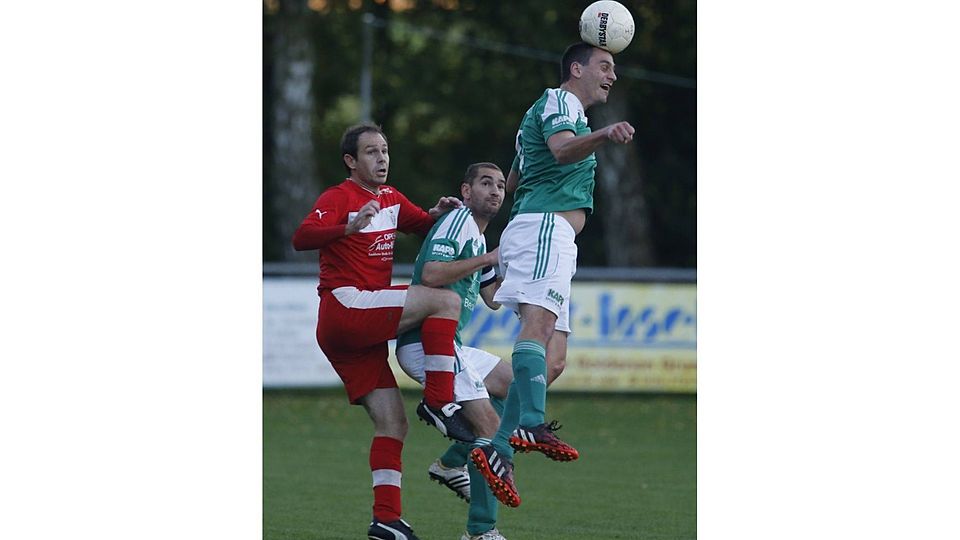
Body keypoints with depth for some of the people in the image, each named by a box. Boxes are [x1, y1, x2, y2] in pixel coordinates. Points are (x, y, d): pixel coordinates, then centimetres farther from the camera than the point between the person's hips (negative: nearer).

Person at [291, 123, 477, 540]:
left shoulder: (390, 198, 20)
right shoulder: (338, 198, -5)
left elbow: (421, 225, 36)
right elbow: (301, 238, -20)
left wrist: (437, 214, 12)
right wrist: (348, 228, -37)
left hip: (363, 333, 9)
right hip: (345, 305, -9)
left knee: (393, 424, 3)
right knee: (446, 301, -19)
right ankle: (438, 402, -18)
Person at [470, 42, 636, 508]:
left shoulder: (562, 109, 32)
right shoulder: (560, 101, 1)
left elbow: (511, 182, 38)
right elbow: (561, 149, -24)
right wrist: (603, 135, -40)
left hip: (551, 238, 11)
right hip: (544, 226, -11)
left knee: (553, 355, 2)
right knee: (539, 320, -30)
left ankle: (498, 449, -3)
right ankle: (533, 425, -52)